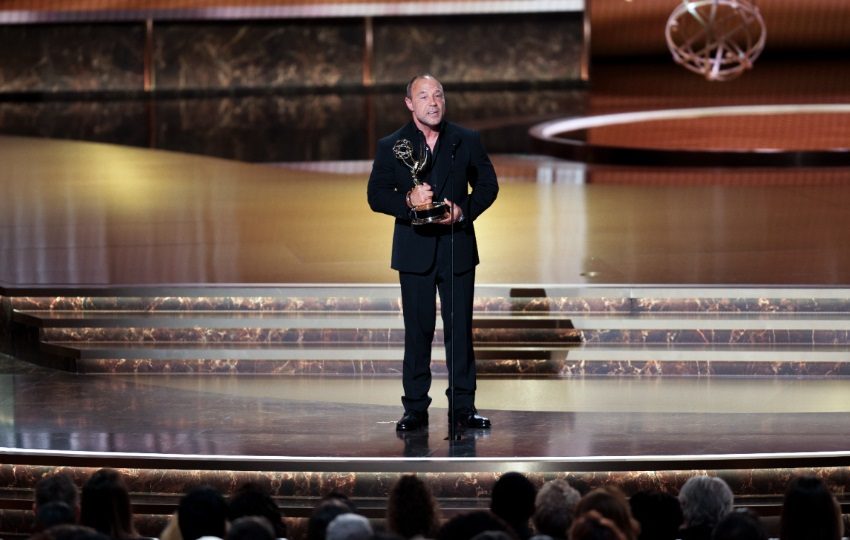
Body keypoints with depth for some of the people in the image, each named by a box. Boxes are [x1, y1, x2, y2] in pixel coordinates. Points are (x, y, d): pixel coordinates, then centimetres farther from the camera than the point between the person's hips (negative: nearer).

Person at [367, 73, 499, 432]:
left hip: (458, 247, 1)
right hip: (415, 250, -1)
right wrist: (408, 200, -20)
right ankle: (415, 408, 7)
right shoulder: (390, 146, 2)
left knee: (460, 328, 3)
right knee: (417, 330, 3)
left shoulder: (467, 141, 5)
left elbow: (487, 184, 7)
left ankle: (463, 407, 8)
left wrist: (464, 211, -11)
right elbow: (376, 195, -1)